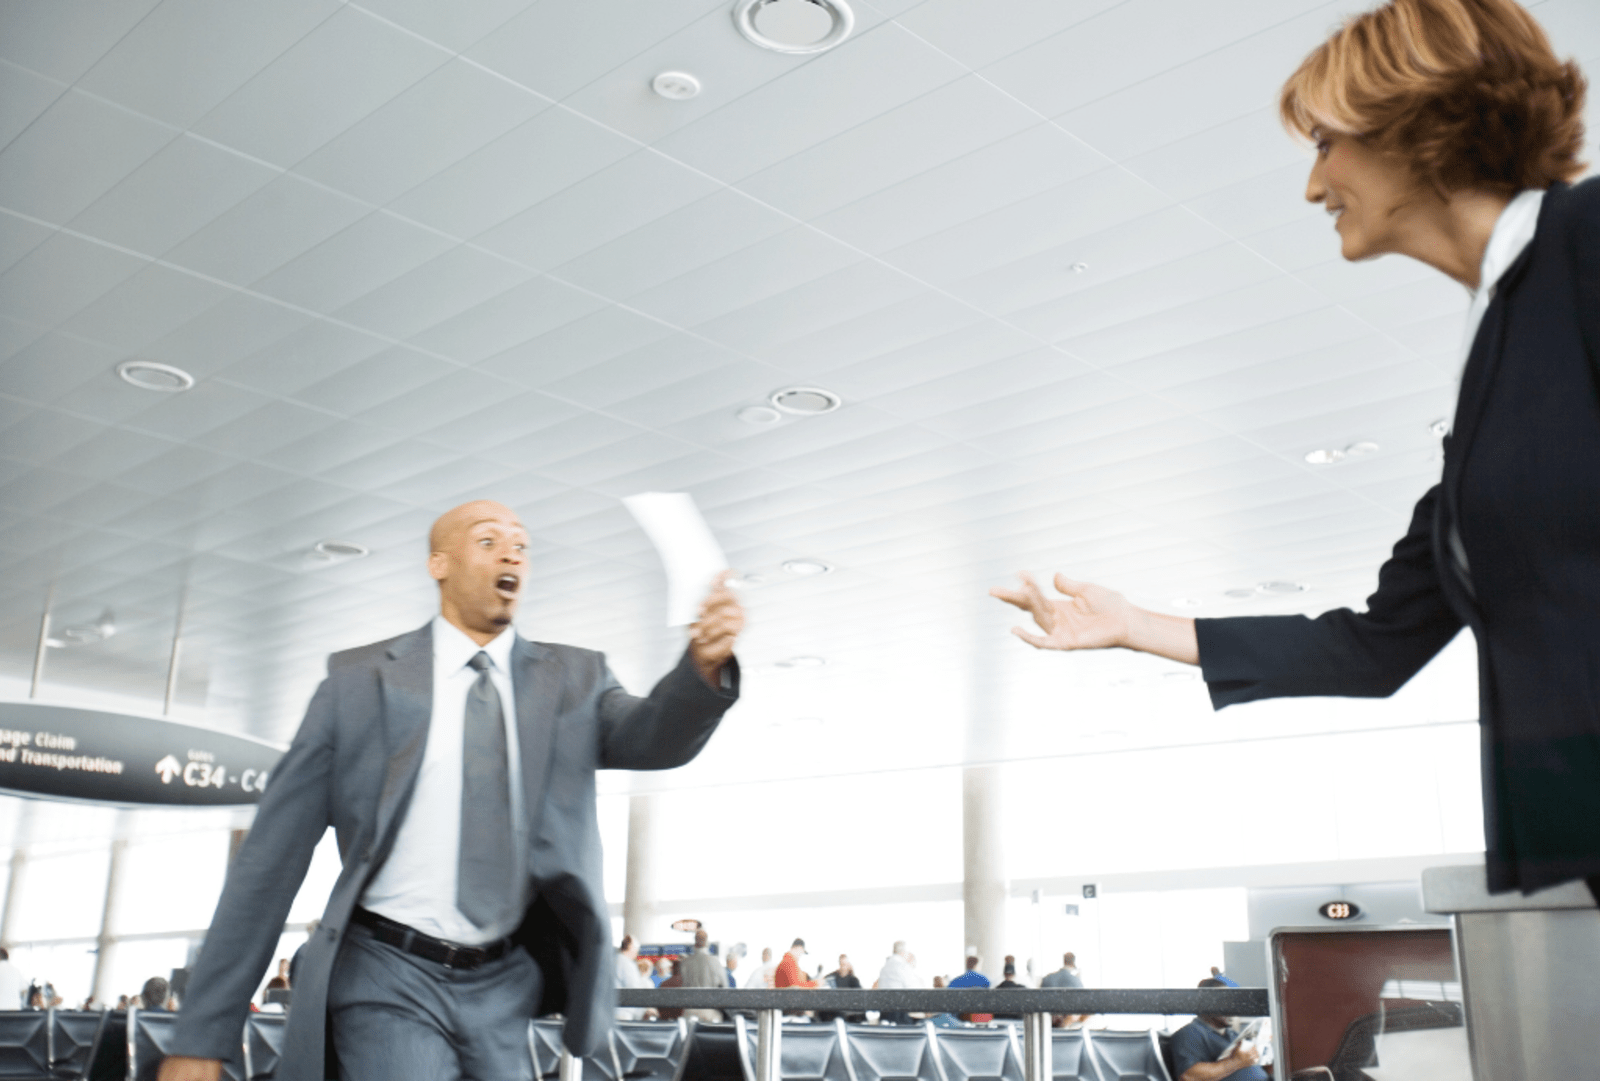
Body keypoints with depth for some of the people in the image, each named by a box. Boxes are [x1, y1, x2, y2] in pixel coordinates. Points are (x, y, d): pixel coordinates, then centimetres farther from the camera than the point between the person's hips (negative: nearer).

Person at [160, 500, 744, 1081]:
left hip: (509, 986, 3)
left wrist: (705, 665, -38)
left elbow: (651, 736, -15)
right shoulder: (360, 680, 0)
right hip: (393, 985, -2)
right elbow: (272, 856, -1)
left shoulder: (573, 678, 6)